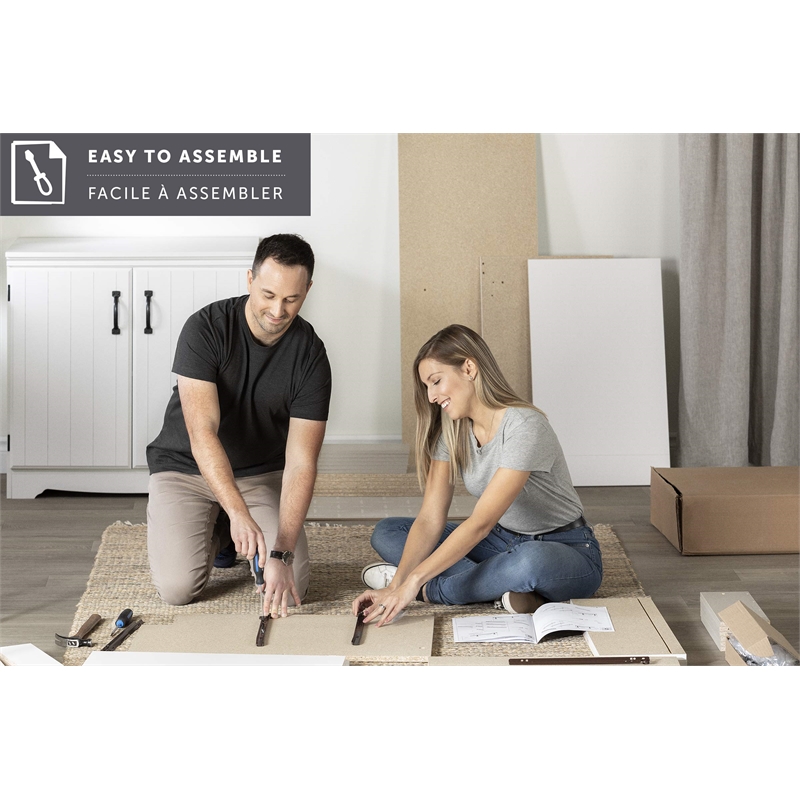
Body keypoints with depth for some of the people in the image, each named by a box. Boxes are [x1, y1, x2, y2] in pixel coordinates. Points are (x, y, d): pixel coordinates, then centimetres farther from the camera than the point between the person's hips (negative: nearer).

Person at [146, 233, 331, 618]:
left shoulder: (310, 355, -17)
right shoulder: (206, 328, -23)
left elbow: (300, 462, -21)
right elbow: (202, 433, -31)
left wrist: (282, 553, -32)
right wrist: (240, 513, -44)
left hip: (263, 473, 2)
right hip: (185, 467, -1)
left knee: (289, 588, -15)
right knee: (178, 589, -18)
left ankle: (235, 535, 16)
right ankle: (215, 533, 15)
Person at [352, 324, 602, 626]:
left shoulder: (523, 426, -25)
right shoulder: (451, 432, -3)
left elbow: (480, 523, -31)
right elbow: (430, 520, -10)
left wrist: (413, 582, -35)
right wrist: (396, 586, -24)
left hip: (568, 552, -7)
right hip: (504, 542, 7)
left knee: (530, 560, -43)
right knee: (386, 532, -5)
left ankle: (431, 590, -17)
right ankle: (503, 592, -20)